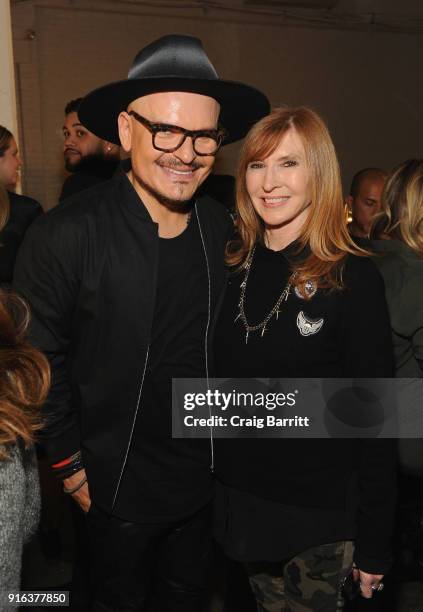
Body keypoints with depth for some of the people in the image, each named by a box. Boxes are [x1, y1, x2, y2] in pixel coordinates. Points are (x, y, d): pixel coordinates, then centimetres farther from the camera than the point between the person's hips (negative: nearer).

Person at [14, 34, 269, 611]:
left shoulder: (225, 232, -7)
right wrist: (71, 466, -7)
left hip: (205, 477, 4)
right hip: (119, 486, -3)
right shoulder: (66, 234, -21)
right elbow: (40, 363, -13)